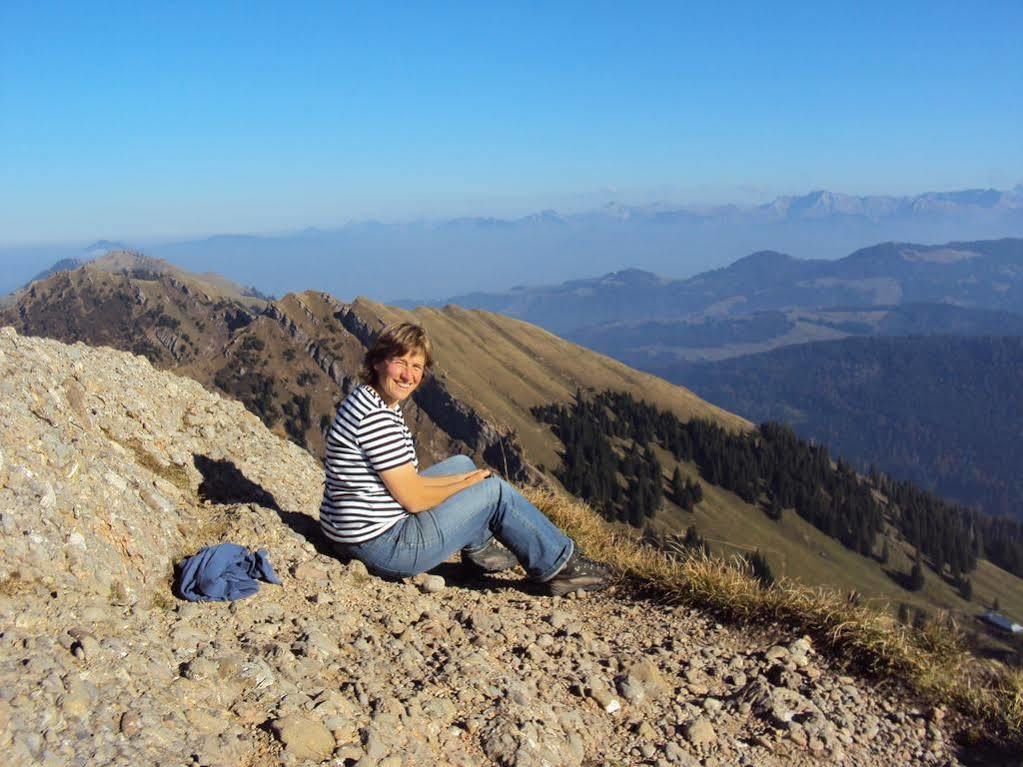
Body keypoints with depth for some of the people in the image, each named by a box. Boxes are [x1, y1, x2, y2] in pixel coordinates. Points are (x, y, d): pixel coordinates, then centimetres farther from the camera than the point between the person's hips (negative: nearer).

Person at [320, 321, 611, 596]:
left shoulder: (367, 401, 7)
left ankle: (478, 548, 36)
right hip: (382, 547, -10)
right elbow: (415, 499, -21)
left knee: (462, 464, 22)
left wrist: (463, 478, 6)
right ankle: (560, 565, 14)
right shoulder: (377, 417, -25)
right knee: (496, 491, -1)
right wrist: (467, 484, -4)